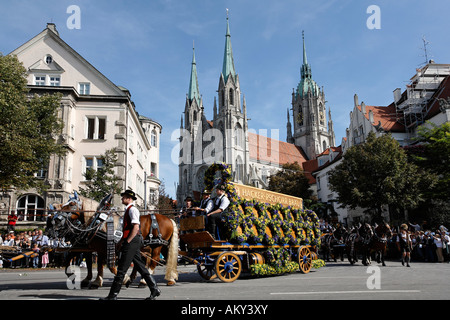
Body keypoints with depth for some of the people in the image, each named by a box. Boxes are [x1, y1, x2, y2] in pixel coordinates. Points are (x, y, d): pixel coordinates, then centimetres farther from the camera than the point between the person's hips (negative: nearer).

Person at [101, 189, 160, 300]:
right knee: (140, 267, 11)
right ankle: (154, 289, 15)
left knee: (122, 269, -4)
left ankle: (113, 295, 4)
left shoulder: (132, 209, -11)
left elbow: (136, 227, -20)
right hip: (132, 242, 10)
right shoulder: (128, 210, 19)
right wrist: (122, 241, 15)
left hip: (132, 242, -10)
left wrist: (127, 241, -18)